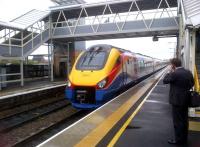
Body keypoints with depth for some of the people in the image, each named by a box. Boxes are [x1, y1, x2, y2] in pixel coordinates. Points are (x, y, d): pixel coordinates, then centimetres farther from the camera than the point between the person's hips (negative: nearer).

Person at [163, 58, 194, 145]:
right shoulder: (188, 72, 4)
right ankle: (184, 138, 30)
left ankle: (179, 140, 14)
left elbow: (165, 81, -11)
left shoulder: (174, 74, -21)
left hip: (177, 100, -8)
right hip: (186, 99, 8)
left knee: (177, 121, 4)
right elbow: (192, 83, 15)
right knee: (184, 120, 17)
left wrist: (170, 72, -3)